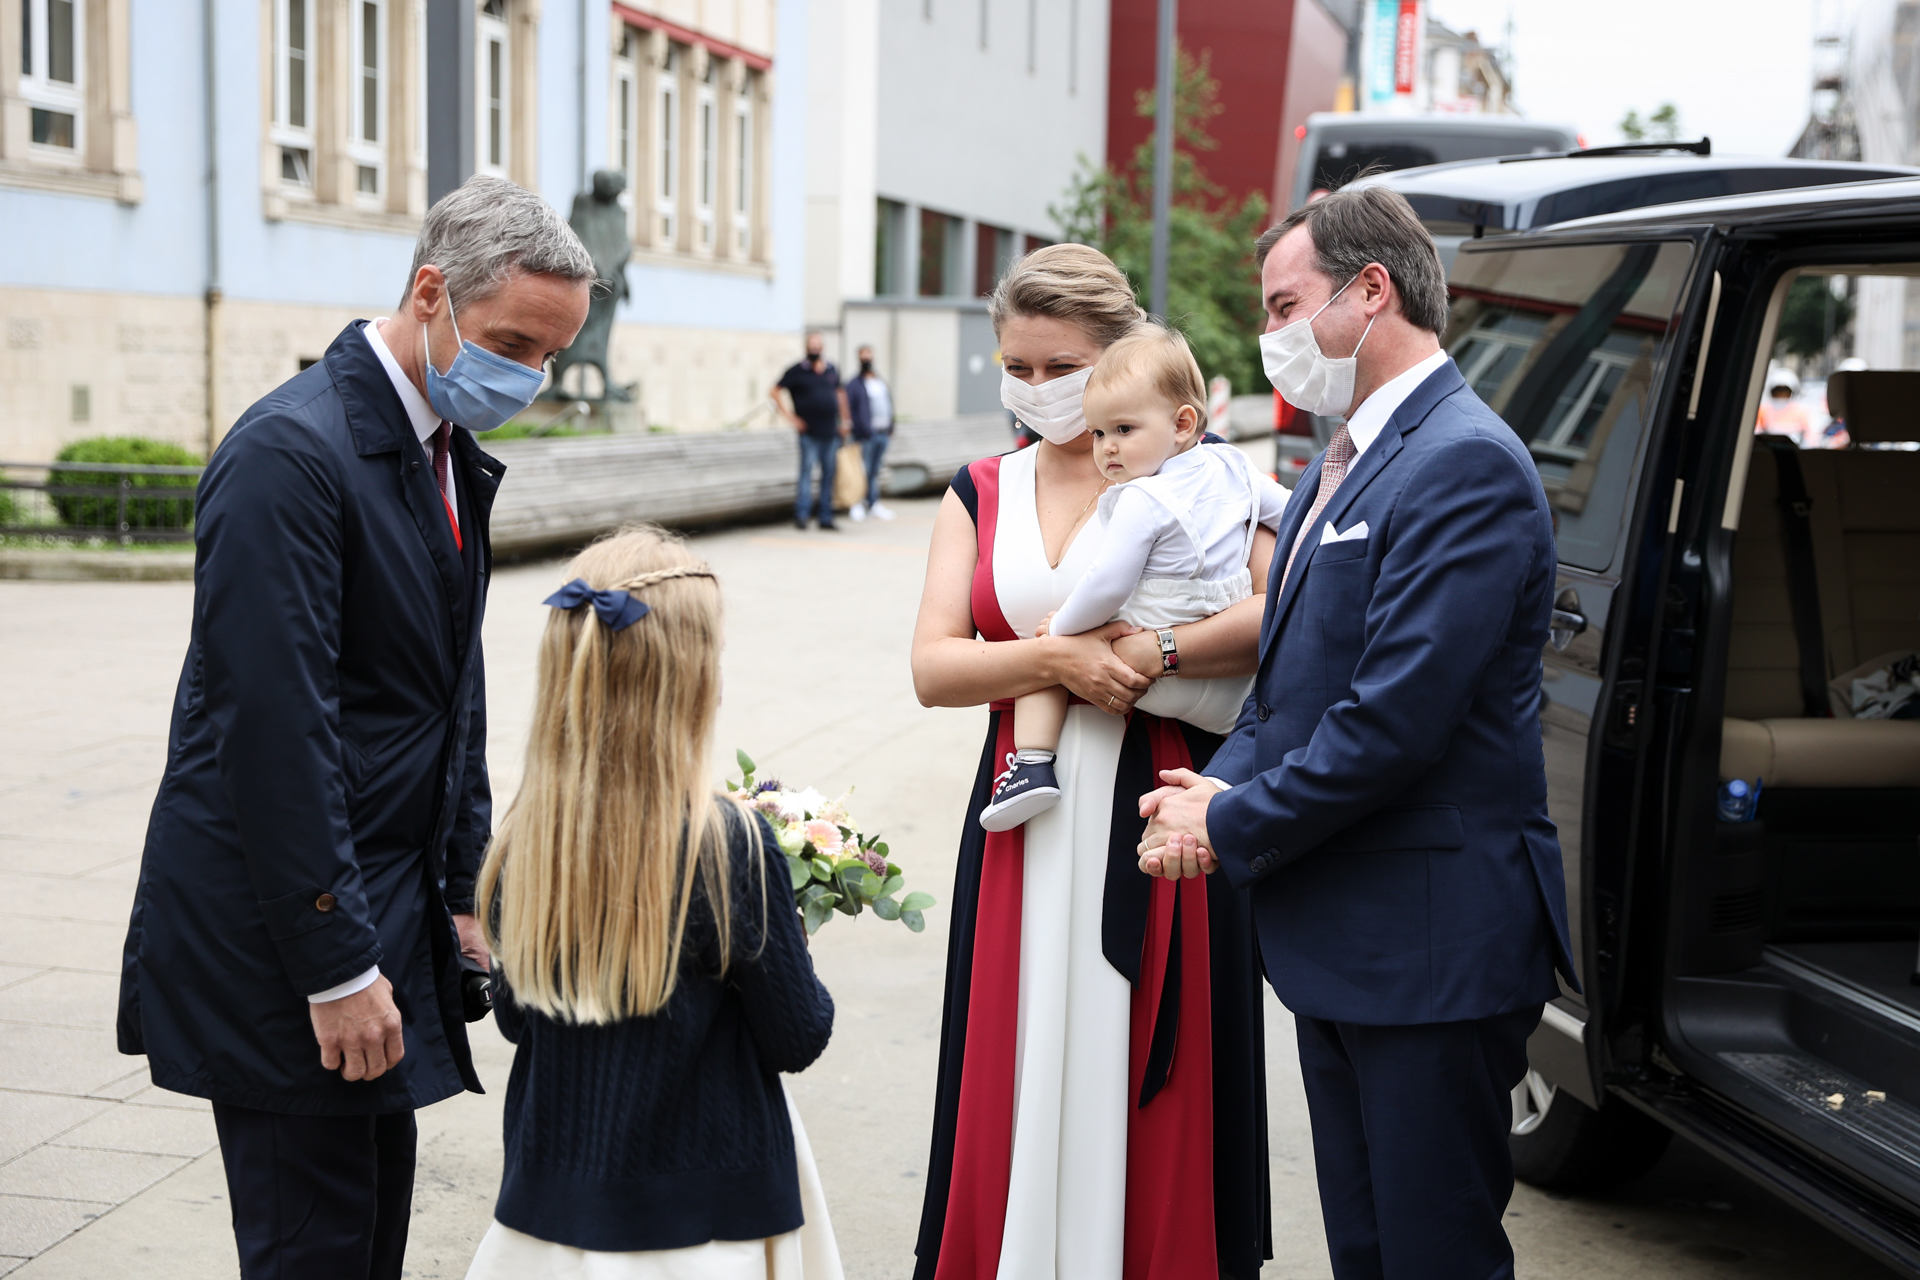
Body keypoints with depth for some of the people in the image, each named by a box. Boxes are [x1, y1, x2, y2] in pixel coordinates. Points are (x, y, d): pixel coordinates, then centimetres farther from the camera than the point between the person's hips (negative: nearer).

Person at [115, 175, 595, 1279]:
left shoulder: (451, 451, 10)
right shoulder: (290, 452, -19)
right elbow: (276, 729, -22)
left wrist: (464, 890, 13)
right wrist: (338, 968, -20)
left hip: (390, 897, 9)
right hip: (275, 937, -8)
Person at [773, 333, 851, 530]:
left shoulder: (832, 370, 11)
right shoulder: (797, 371, -2)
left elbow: (840, 394, 23)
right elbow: (774, 392, -1)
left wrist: (843, 422, 17)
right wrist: (790, 417, -7)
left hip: (830, 433, 5)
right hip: (809, 433, -5)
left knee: (829, 475, 6)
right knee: (807, 471, -10)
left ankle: (826, 517, 11)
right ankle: (801, 514, -6)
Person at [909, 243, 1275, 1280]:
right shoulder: (981, 494, 12)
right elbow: (933, 667, 0)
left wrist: (1157, 651, -21)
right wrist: (1056, 660, -15)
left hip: (1158, 815, -3)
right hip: (1026, 828, 3)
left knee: (1155, 1088, 3)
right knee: (1019, 1085, 6)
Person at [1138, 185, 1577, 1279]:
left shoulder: (1466, 465, -18)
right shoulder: (1342, 460, 14)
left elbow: (1394, 720, -23)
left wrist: (1232, 826, -13)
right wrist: (1220, 785, -1)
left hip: (1432, 947, -9)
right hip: (1337, 940, 10)